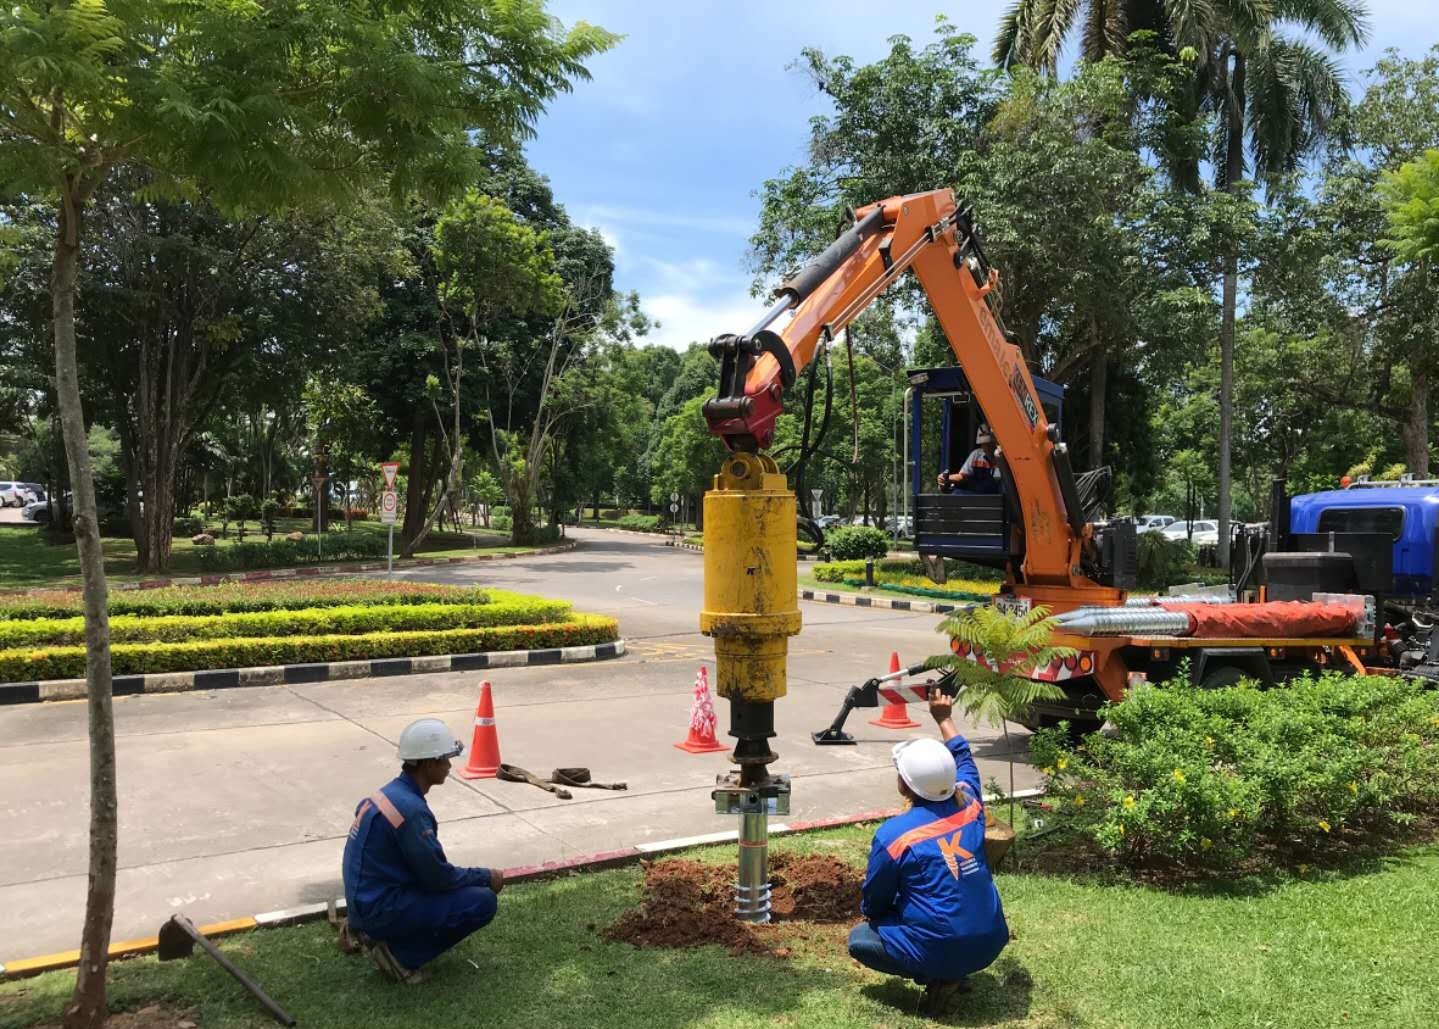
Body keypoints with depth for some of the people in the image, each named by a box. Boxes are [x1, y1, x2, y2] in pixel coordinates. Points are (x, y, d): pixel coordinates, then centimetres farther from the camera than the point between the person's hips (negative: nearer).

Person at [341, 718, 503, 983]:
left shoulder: (392, 792, 6)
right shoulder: (411, 809, -24)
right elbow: (439, 878, -16)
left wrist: (478, 877, 15)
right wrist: (487, 877, -1)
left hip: (367, 900, 10)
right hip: (381, 908, -9)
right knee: (483, 902, -13)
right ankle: (400, 953, -6)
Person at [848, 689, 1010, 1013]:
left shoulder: (894, 835, -17)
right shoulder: (969, 805, -3)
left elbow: (873, 902, 0)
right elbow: (963, 758, 21)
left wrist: (871, 914, 22)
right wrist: (944, 718, 34)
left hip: (941, 950, -6)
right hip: (991, 943, 6)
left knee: (859, 939, 17)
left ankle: (938, 977, 0)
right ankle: (952, 972, 14)